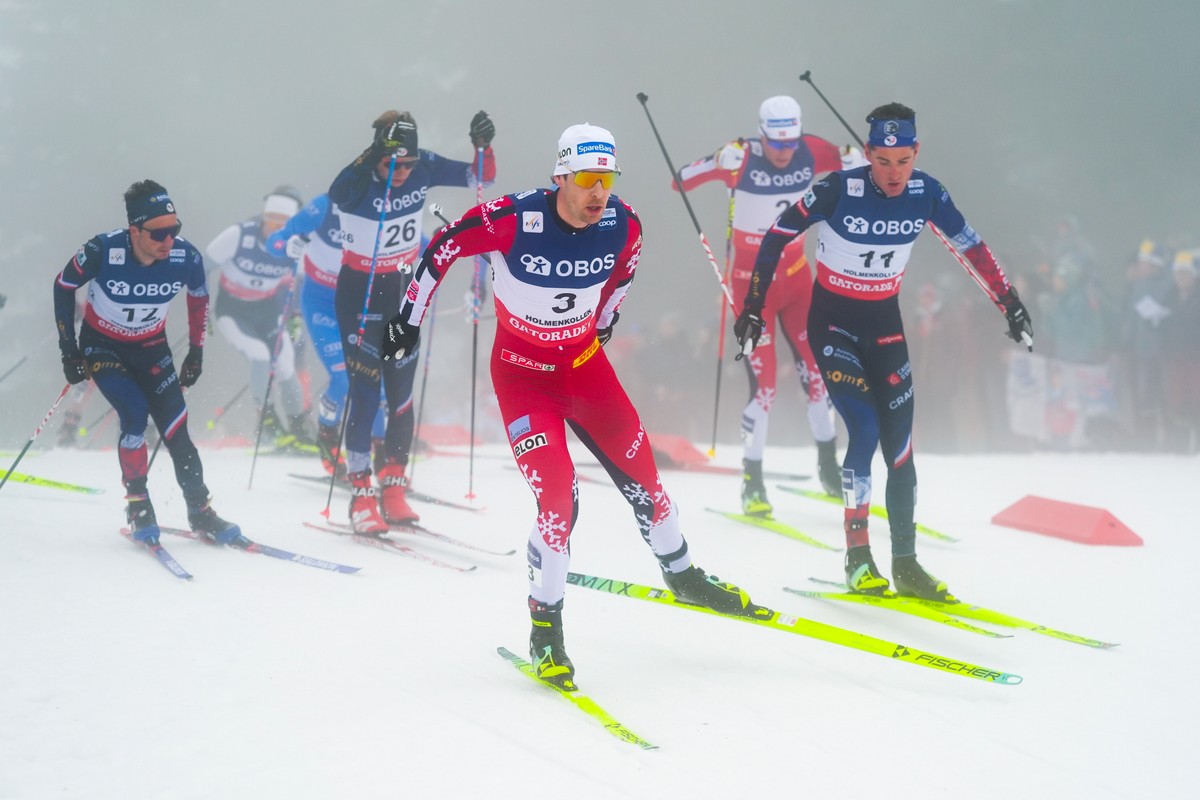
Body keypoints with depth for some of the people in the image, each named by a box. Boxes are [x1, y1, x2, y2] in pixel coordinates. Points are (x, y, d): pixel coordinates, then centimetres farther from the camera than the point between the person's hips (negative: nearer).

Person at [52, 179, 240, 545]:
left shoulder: (186, 257, -23)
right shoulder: (103, 251, -30)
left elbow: (199, 298, 1)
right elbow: (64, 286, -11)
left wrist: (196, 351, 6)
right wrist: (68, 349, -9)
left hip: (150, 347, 3)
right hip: (102, 345, -3)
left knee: (175, 427, -6)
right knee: (134, 415, -21)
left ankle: (201, 513, 7)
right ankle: (138, 508, -4)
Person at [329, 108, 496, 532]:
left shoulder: (425, 169, -10)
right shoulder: (359, 181, -23)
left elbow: (481, 178, -2)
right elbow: (337, 193, -45)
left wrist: (483, 145, -22)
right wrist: (372, 158, -60)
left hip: (403, 291, 4)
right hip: (359, 291, -4)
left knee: (402, 392, 5)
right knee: (365, 393, -8)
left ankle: (394, 489, 15)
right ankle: (361, 495, -1)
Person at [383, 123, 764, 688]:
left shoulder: (623, 226, -15)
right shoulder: (513, 219, -27)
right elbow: (443, 247, -12)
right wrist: (409, 317, -5)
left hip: (585, 363, 4)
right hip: (522, 372, -4)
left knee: (640, 474, 8)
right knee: (558, 497, -17)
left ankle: (682, 576, 34)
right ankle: (545, 624, -1)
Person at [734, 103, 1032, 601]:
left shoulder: (925, 193, -11)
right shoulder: (838, 190, -22)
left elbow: (971, 247, 4)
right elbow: (776, 239, -12)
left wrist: (1010, 303, 6)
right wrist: (752, 309, -11)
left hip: (885, 323, 4)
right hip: (832, 320, -4)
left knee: (899, 443, 2)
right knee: (865, 430, -17)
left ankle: (905, 564, 12)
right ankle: (858, 556, -5)